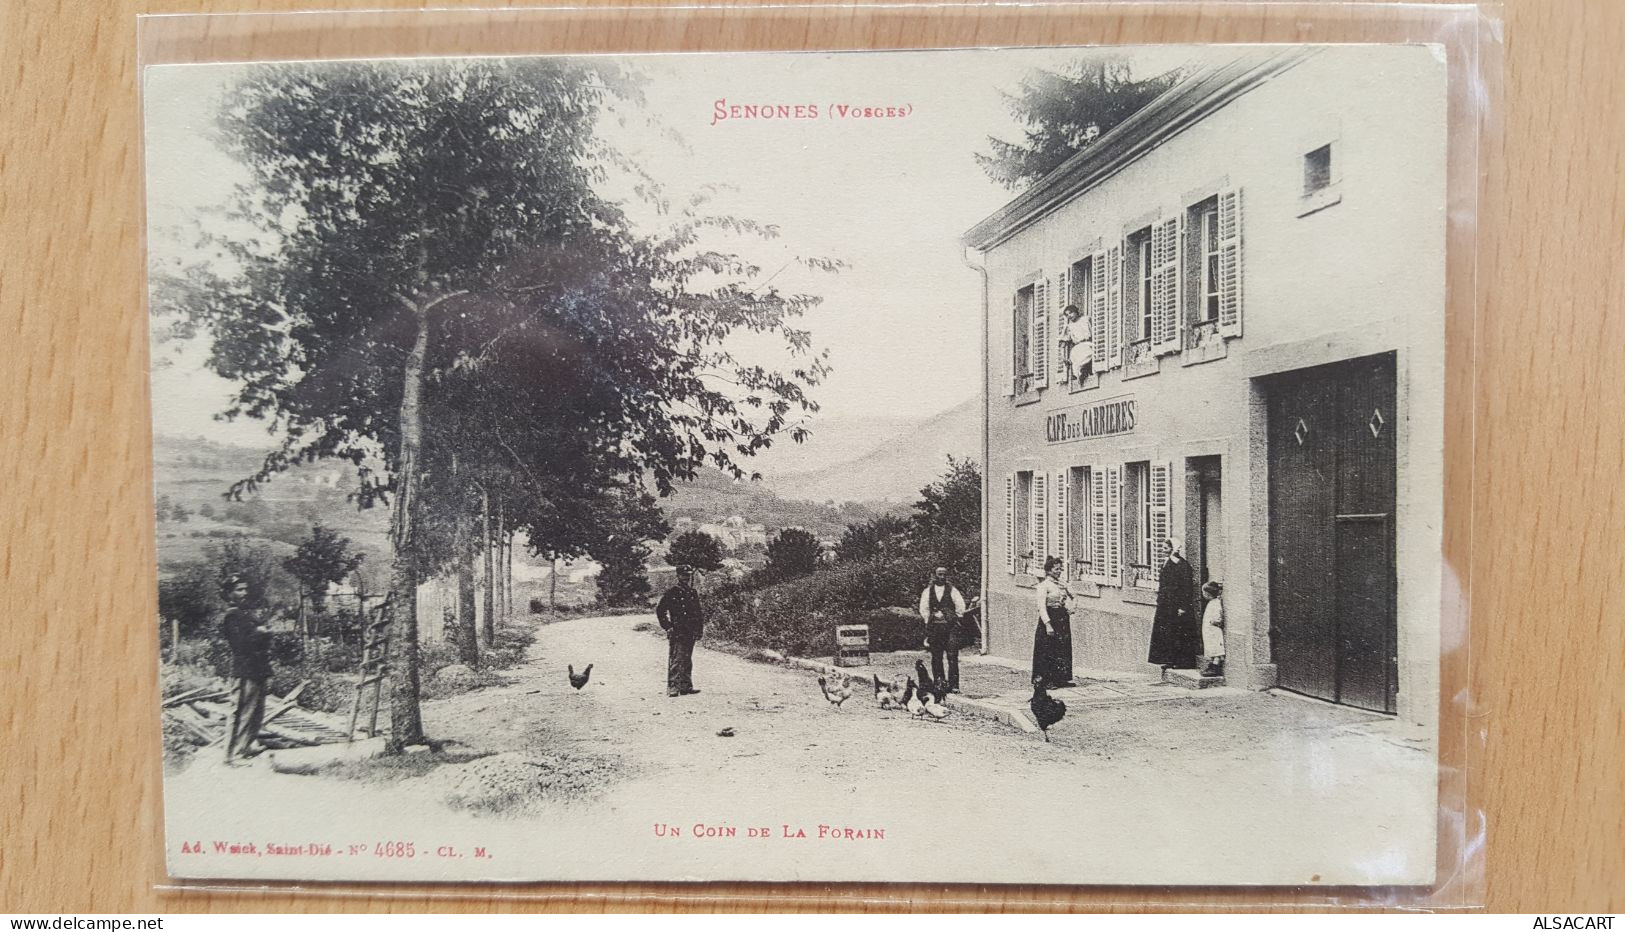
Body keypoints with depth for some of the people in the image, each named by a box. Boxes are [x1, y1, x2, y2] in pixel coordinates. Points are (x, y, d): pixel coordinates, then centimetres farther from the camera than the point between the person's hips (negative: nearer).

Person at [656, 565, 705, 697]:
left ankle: (686, 687, 19)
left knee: (687, 661, 12)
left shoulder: (693, 593, 13)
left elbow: (698, 612, 21)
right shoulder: (672, 593, -7)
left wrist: (699, 628, 13)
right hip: (677, 633, -7)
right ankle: (672, 688, -8)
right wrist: (668, 627, -10)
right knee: (676, 661, -9)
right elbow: (660, 610, -7)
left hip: (690, 634, 7)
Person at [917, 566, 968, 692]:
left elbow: (961, 607, 5)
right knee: (936, 658, 3)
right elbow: (923, 609, 9)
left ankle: (953, 685, -9)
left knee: (952, 657, -9)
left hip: (950, 627, -2)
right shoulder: (928, 591, 10)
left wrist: (954, 620, 2)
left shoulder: (952, 590, 6)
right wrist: (930, 621, 4)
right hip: (934, 628, 2)